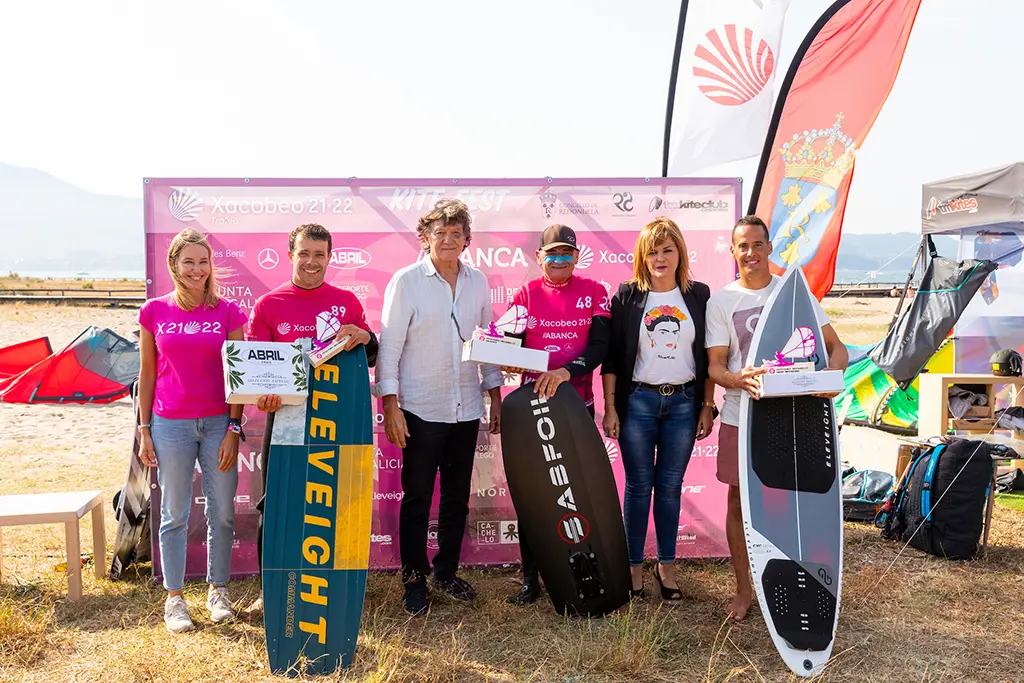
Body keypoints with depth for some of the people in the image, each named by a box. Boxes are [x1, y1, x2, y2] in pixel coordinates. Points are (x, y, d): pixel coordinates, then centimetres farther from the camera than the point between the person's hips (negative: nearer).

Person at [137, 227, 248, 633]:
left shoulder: (228, 312, 1)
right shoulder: (154, 311, 2)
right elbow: (147, 374, 6)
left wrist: (234, 428, -4)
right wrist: (144, 431, 3)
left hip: (218, 424, 0)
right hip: (170, 425, 0)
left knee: (222, 513, 7)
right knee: (174, 514, 7)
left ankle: (218, 591, 24)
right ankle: (174, 598, 20)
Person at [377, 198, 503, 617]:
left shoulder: (478, 282, 7)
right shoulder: (406, 281, -5)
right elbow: (388, 345, -7)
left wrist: (495, 395, 11)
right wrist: (390, 405, -12)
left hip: (466, 408, 4)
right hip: (421, 409, -4)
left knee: (457, 498, 13)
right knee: (417, 499, 5)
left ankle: (446, 572, 29)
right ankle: (414, 580, 20)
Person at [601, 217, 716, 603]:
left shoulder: (699, 295, 5)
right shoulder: (627, 296, 0)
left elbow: (708, 357, 8)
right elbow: (611, 356, 0)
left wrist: (707, 406, 4)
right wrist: (610, 408, -4)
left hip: (683, 402, 1)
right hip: (638, 401, -1)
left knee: (671, 485, 8)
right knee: (638, 485, 4)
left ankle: (666, 566, 21)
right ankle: (634, 566, 16)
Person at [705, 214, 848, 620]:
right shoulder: (721, 301, 2)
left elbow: (835, 346, 3)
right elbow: (715, 366, -2)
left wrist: (831, 375, -20)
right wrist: (740, 379, -25)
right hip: (741, 416, 0)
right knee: (740, 500, 7)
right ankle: (744, 590, 22)